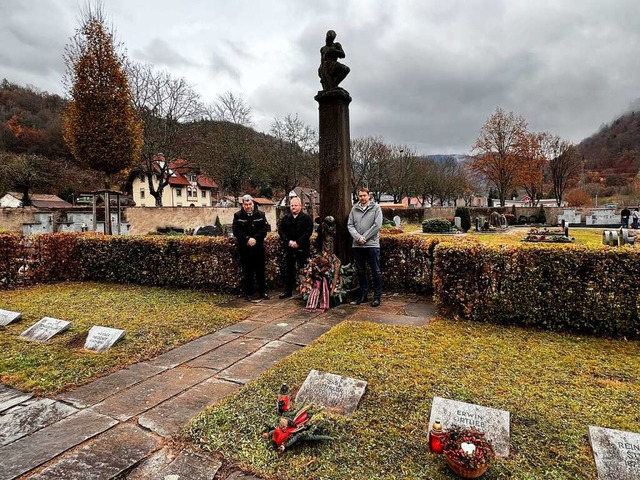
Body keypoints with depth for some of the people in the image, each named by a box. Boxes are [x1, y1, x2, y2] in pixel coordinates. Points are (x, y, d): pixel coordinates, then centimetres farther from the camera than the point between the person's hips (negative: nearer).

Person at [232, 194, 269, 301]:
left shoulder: (261, 215, 4)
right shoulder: (238, 216, 1)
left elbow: (264, 229, -2)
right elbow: (236, 231, -6)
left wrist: (255, 238, -15)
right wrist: (247, 239, -17)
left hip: (259, 247, 1)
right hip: (244, 248, -1)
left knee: (260, 270, 7)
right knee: (247, 272, 6)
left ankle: (262, 292, 18)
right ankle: (249, 293, 15)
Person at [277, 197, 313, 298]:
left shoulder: (306, 218, -1)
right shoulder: (286, 218, 10)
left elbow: (308, 232, -10)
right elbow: (280, 230, 4)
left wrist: (298, 242, -16)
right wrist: (288, 241, -11)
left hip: (302, 248, -4)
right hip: (289, 248, 4)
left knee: (303, 270, 0)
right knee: (288, 270, 9)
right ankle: (288, 290, 18)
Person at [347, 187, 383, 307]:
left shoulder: (376, 207, -1)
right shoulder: (354, 209, 9)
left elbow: (377, 225, -10)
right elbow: (350, 225, 5)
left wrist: (365, 237, -12)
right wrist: (358, 237, -11)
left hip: (372, 244, -4)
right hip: (357, 245, 4)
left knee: (376, 271, 2)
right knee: (360, 271, 12)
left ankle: (377, 296, 12)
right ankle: (363, 294, 24)